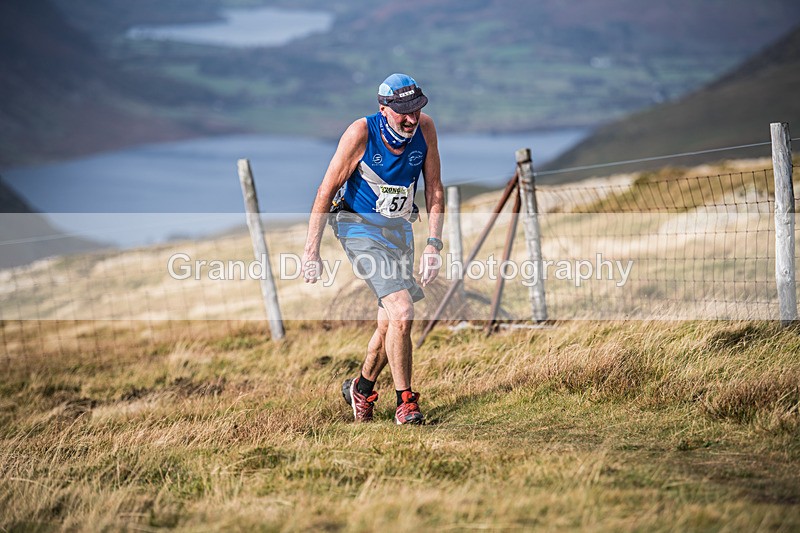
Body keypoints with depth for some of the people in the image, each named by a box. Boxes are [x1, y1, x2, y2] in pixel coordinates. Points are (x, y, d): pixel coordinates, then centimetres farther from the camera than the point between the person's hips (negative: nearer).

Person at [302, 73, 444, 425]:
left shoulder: (425, 128, -11)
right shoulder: (360, 133, -22)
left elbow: (434, 190, -1)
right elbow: (326, 191, -16)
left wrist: (433, 244, -9)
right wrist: (311, 251, -16)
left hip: (399, 228, 5)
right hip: (360, 227, -5)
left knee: (390, 322, 12)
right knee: (402, 313, -20)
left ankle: (361, 389, 36)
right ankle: (405, 403, -10)